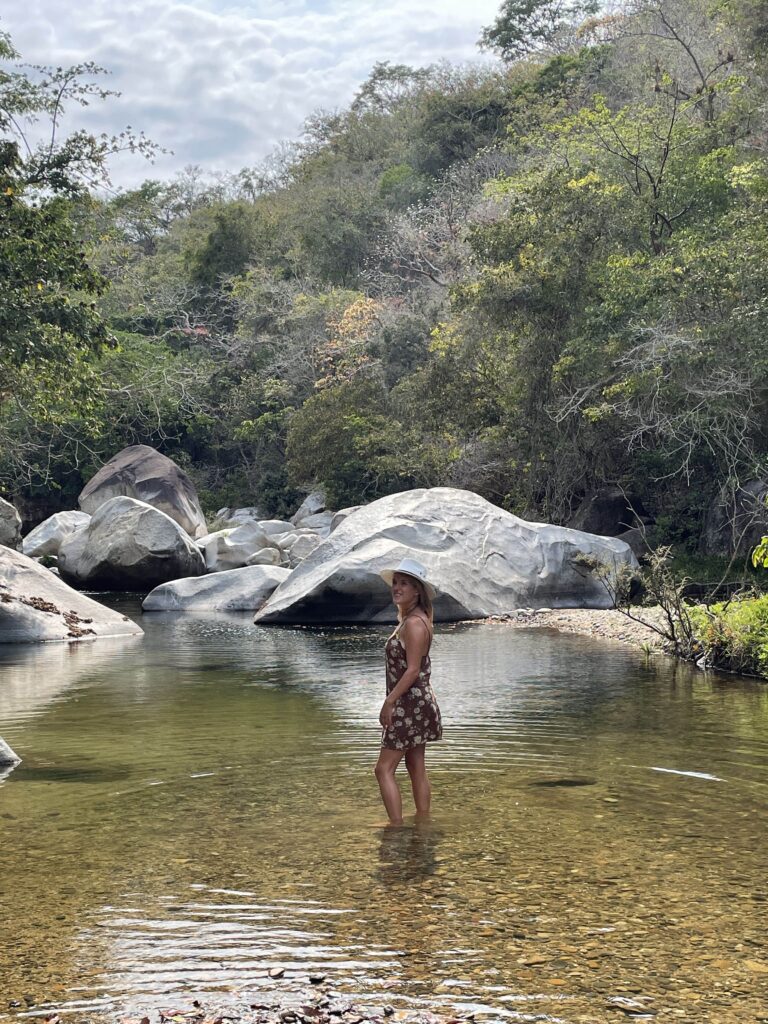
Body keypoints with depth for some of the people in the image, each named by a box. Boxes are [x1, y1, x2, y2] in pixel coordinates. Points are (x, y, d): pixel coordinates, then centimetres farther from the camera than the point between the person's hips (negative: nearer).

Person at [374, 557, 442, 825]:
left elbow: (412, 670, -21)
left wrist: (389, 702, -19)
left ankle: (396, 828, -8)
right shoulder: (408, 619, 13)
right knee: (417, 768, 13)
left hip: (411, 705, -10)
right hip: (414, 705, 10)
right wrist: (394, 702, 17)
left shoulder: (415, 623, -17)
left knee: (384, 768, -8)